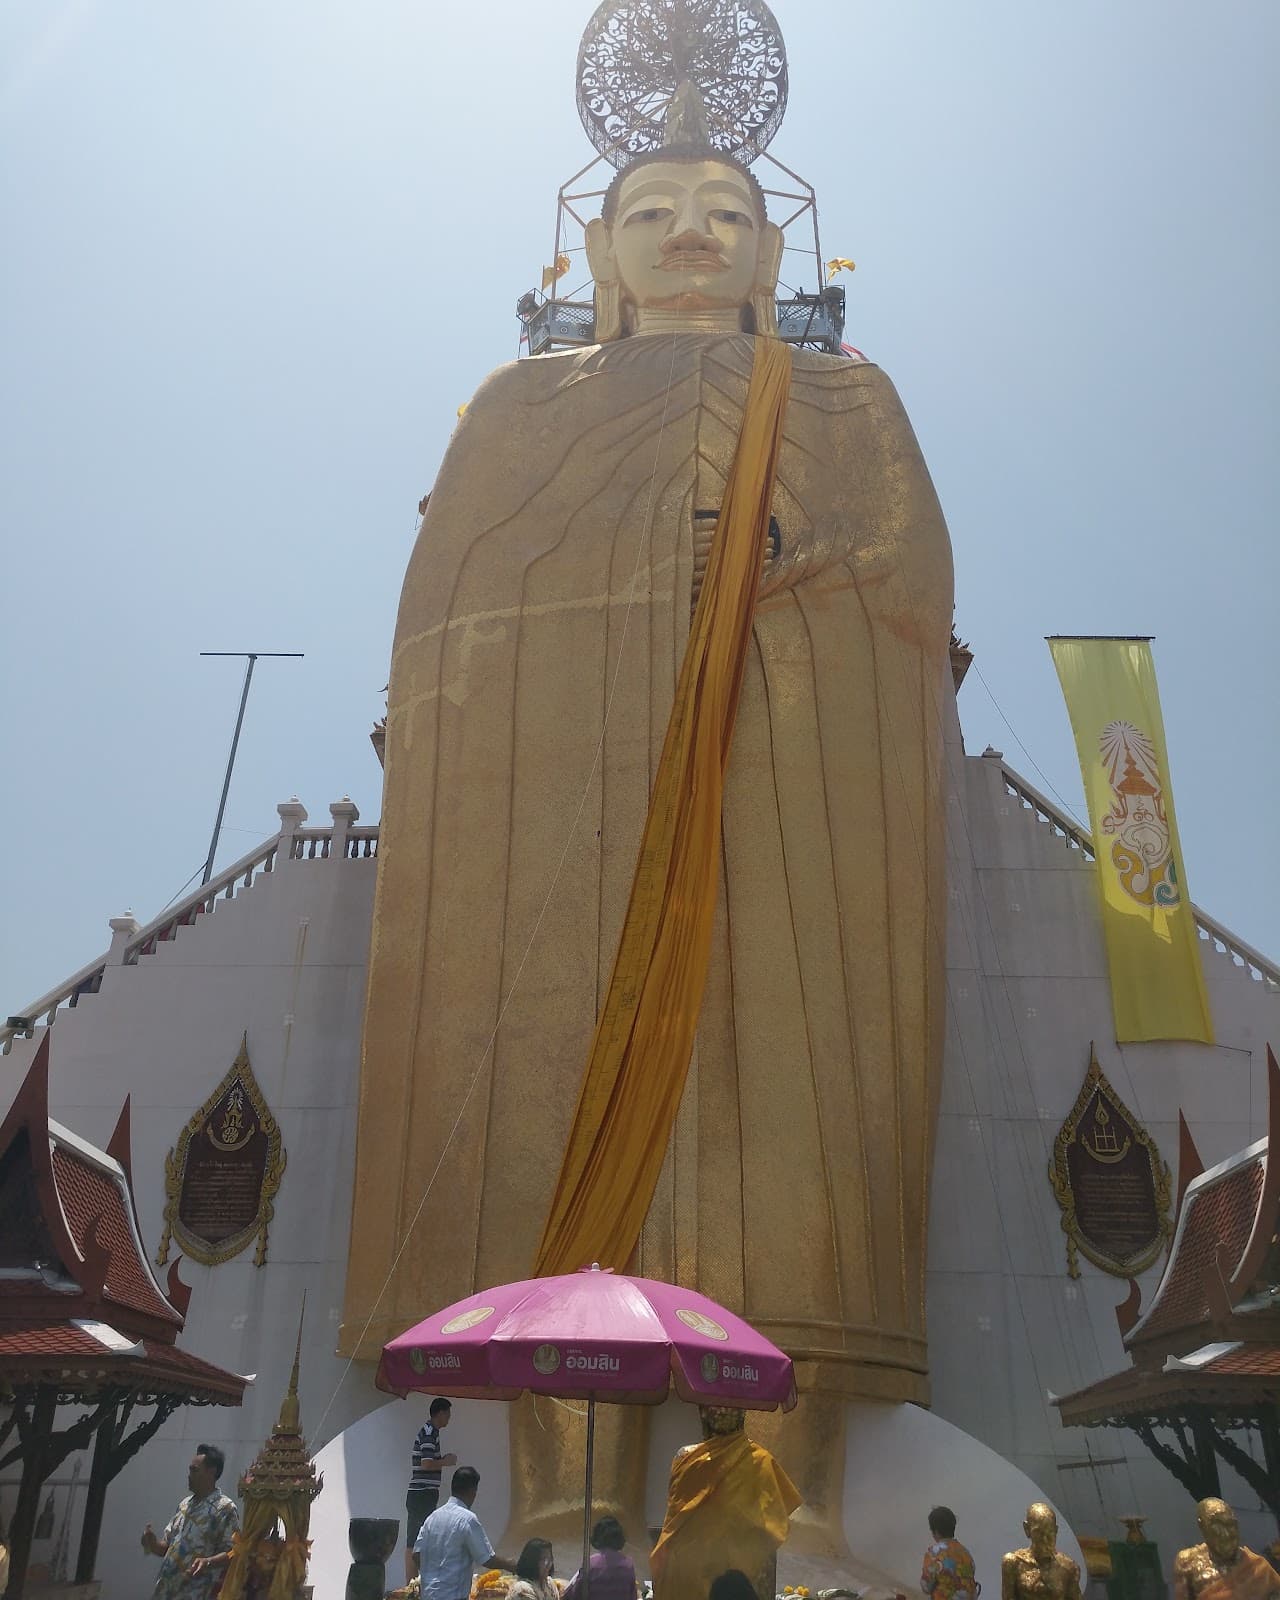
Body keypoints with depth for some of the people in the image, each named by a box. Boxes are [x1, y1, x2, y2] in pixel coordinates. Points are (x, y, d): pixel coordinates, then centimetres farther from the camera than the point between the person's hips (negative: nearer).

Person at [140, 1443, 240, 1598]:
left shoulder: (225, 1508, -9)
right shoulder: (184, 1504, 15)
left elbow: (232, 1552, -14)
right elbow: (167, 1546, 20)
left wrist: (208, 1562, -30)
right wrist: (154, 1544, -1)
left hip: (195, 1595, -7)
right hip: (165, 1591, 8)